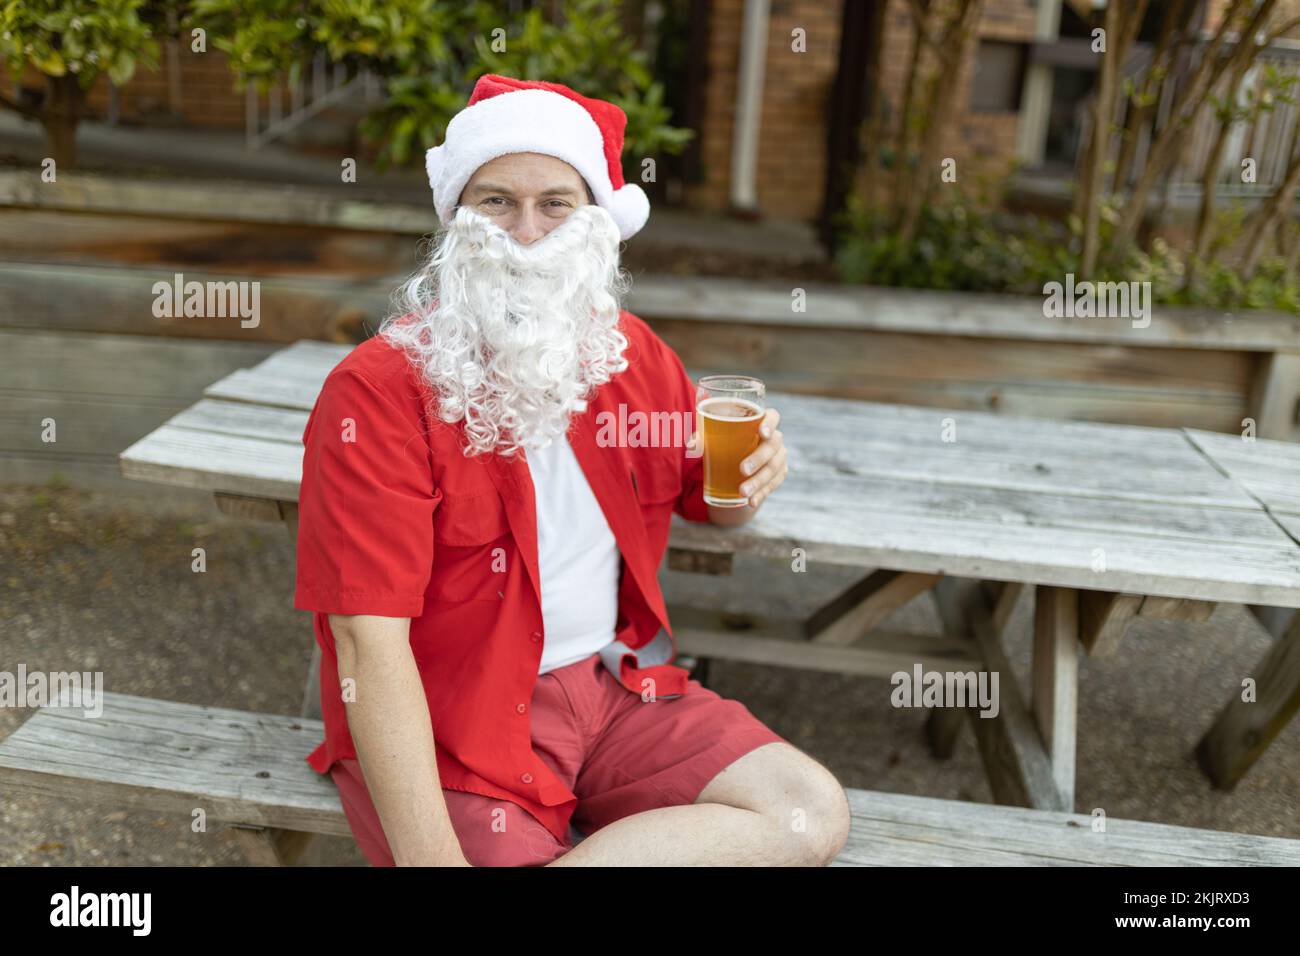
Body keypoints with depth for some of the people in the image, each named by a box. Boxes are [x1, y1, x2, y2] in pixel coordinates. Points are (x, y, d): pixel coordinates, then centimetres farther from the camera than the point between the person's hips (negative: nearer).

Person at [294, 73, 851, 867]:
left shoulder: (630, 353, 3)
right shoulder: (379, 391, -15)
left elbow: (705, 498, 19)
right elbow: (369, 643, -20)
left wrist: (747, 482, -7)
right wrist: (430, 855, -24)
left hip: (616, 681, 6)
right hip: (447, 719, -6)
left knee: (811, 815, -10)